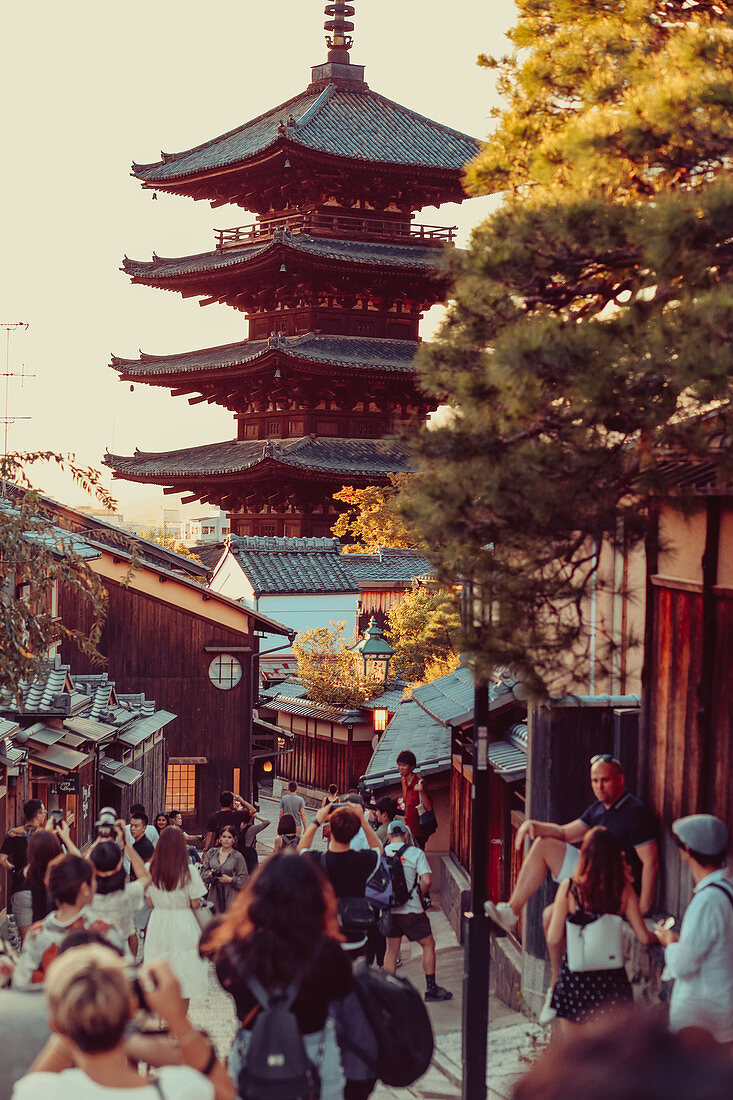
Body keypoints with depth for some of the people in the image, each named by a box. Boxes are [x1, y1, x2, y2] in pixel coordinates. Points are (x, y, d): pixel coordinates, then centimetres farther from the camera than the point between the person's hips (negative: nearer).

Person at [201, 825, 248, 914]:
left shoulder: (238, 856, 1)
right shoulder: (211, 853, 11)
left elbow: (243, 879, 1)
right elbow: (203, 872, 13)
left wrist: (230, 880, -13)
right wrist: (210, 874, -8)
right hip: (214, 894, 3)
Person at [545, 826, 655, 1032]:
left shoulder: (569, 887, -10)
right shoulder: (624, 889, -6)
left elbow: (554, 938, -10)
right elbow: (644, 937, -2)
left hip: (575, 975, -1)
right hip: (612, 976, 1)